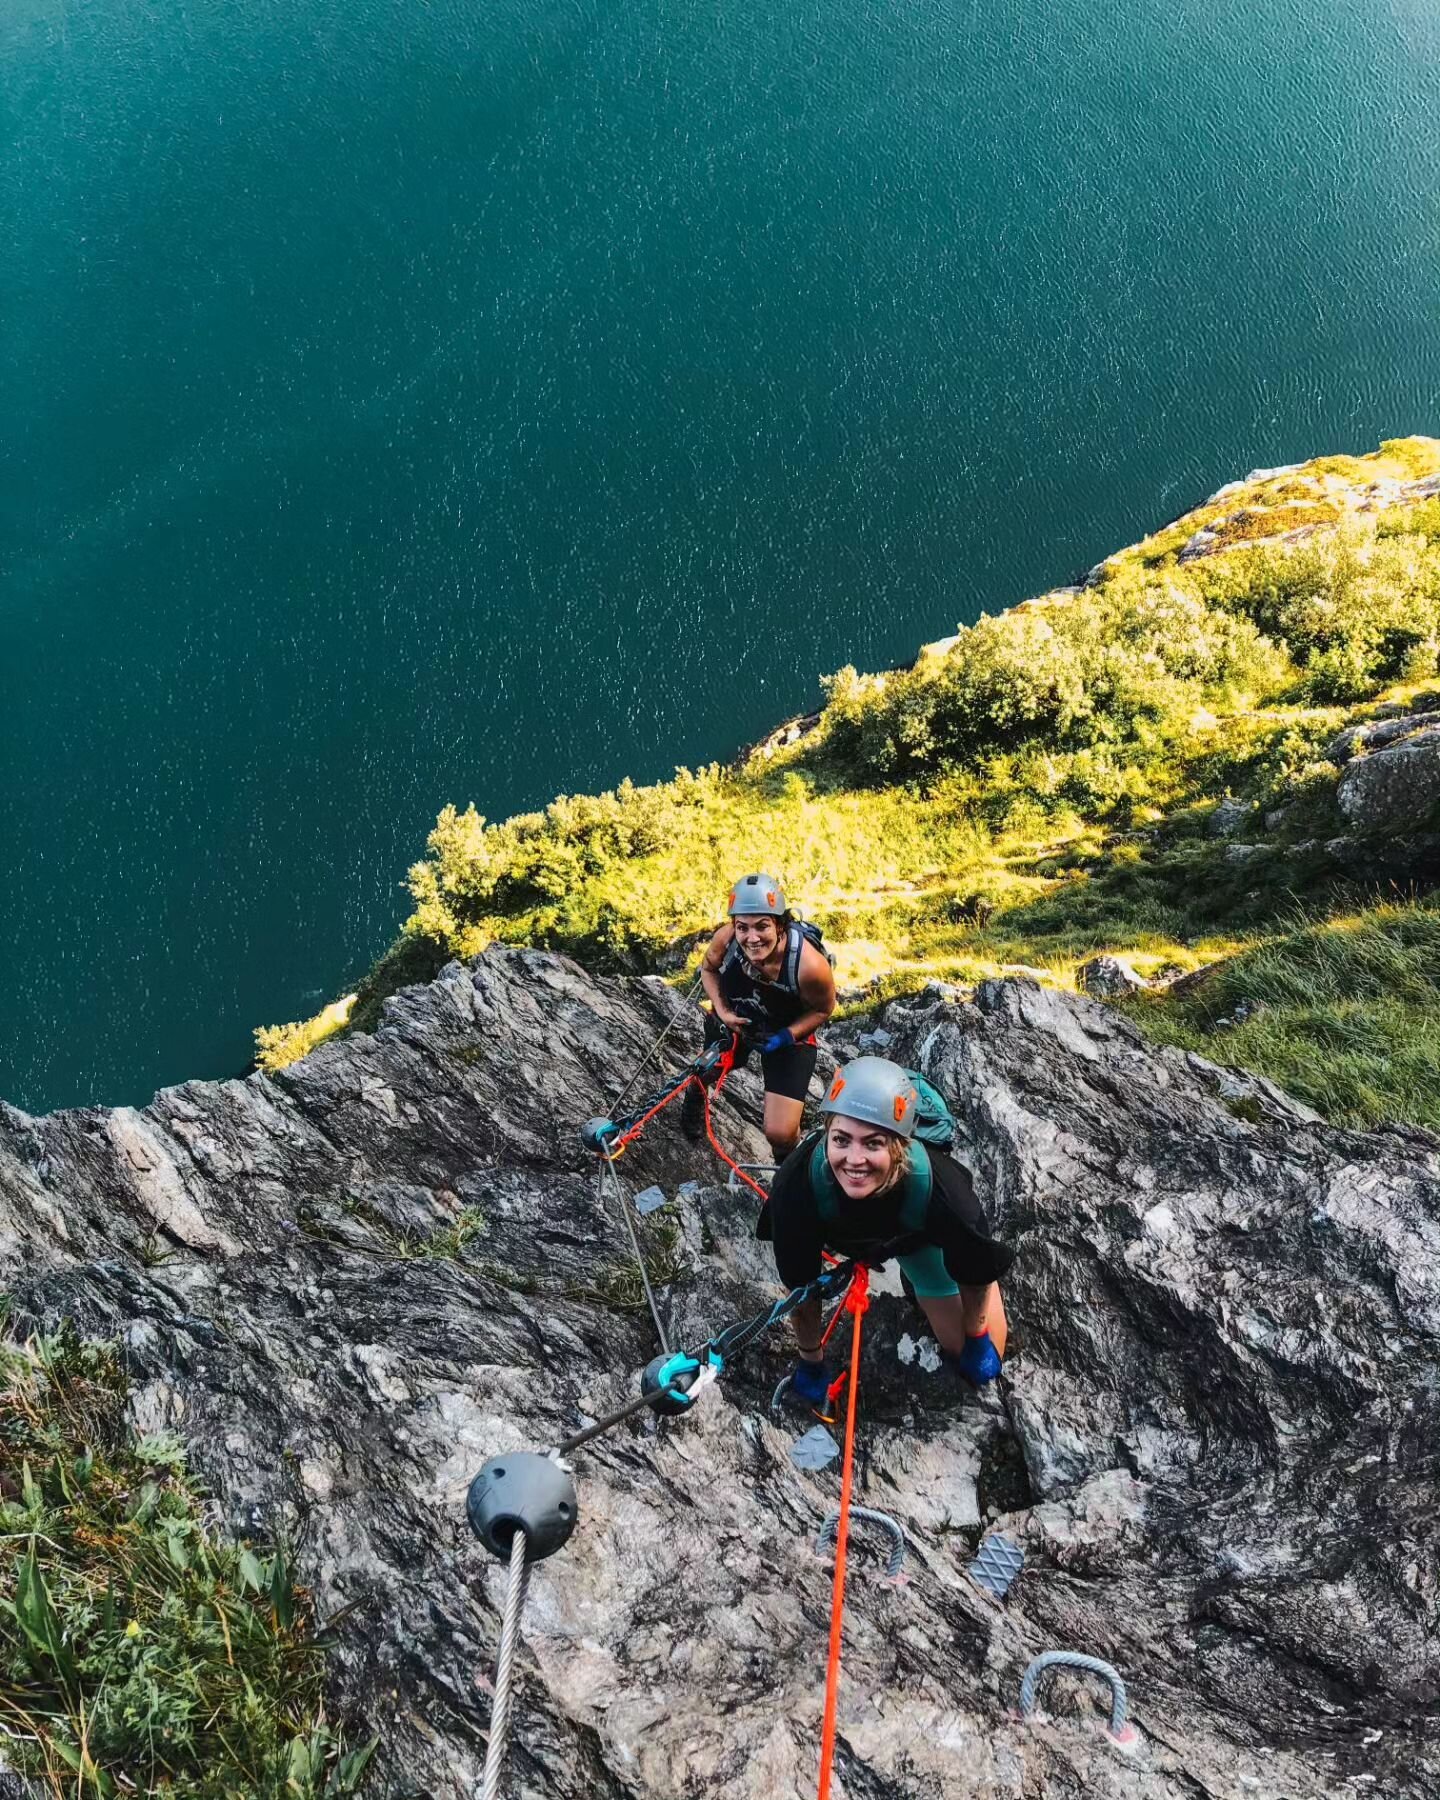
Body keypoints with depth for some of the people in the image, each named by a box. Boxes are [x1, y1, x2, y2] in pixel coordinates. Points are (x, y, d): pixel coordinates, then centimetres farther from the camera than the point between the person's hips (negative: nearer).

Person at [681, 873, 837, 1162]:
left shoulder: (809, 965, -40)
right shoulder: (726, 939, -32)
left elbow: (823, 1009, -17)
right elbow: (708, 969, -7)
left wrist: (784, 1037, -24)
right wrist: (722, 1011, -19)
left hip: (788, 1034, -3)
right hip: (734, 1020, 3)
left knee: (780, 1134, -9)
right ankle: (695, 1095, 72)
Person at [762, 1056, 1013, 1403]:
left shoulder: (941, 1192, -47)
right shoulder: (796, 1182, -45)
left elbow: (976, 1275, -23)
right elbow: (799, 1284, -26)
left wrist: (975, 1332, -4)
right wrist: (809, 1358, -11)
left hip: (917, 1236, -1)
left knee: (978, 1365, 3)